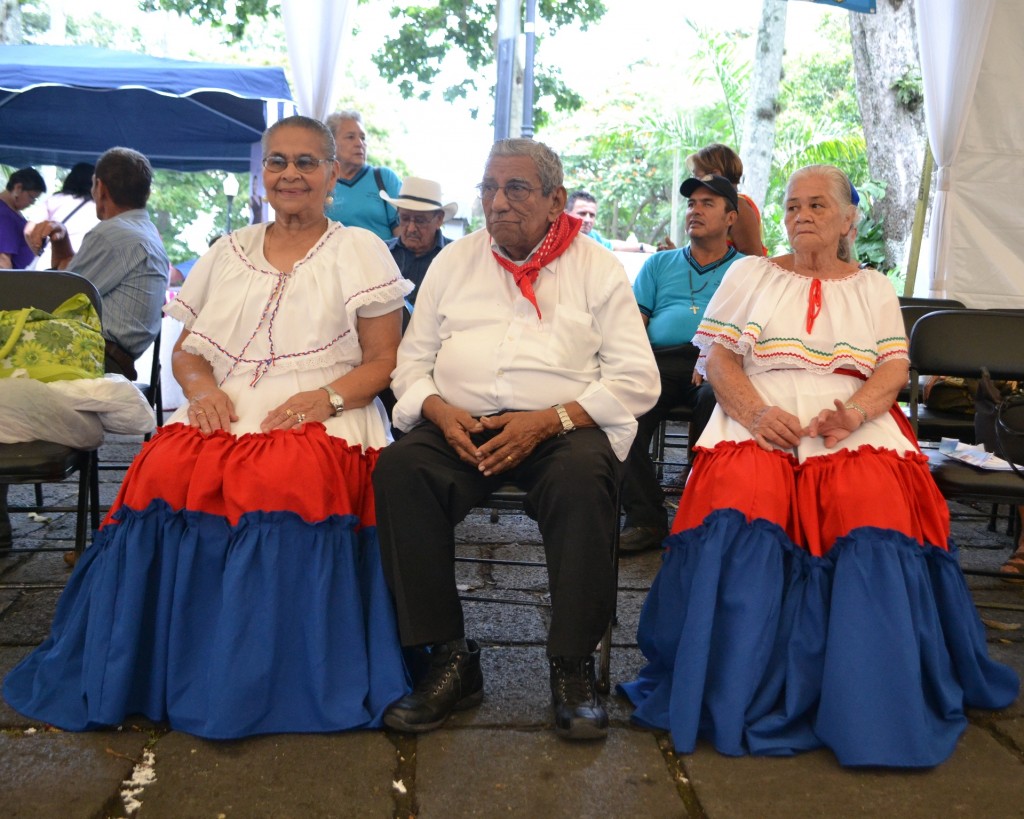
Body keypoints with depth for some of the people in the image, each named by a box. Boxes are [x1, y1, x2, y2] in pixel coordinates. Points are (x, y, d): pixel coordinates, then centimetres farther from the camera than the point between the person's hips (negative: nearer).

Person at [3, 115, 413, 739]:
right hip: (226, 412, 4)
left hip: (321, 419, -3)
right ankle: (158, 672, -15)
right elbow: (187, 350, 21)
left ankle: (271, 684, -21)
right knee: (165, 472, -29)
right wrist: (202, 387, -2)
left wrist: (328, 397, -14)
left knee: (284, 483, -37)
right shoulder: (229, 252, 21)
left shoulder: (360, 251, 10)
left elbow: (385, 360, 4)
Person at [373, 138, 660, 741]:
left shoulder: (598, 267, 9)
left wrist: (549, 420, -15)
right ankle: (450, 659, -20)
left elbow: (637, 380, 0)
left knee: (584, 479, -36)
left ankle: (573, 667, -20)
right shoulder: (454, 261, 19)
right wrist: (439, 411, -7)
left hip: (563, 426, -2)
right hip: (460, 424, 3)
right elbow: (412, 359, 16)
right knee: (399, 469, -29)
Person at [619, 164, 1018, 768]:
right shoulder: (750, 274, 18)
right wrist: (757, 410, -12)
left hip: (854, 428, 1)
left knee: (879, 513, -30)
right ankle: (738, 698, -23)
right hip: (759, 422, 0)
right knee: (740, 504, -32)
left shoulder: (875, 289, 21)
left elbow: (894, 368, 9)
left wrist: (853, 413, -13)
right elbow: (716, 354, 7)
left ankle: (874, 713, -19)